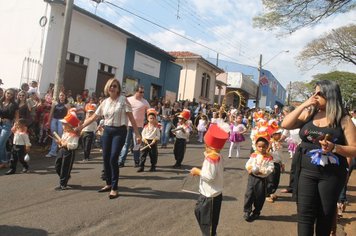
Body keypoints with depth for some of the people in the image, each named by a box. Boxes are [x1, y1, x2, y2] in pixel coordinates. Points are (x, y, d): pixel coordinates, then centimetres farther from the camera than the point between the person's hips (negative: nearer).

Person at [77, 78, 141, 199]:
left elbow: (131, 118, -8)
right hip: (107, 131, 5)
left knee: (113, 159, -12)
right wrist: (80, 127, 9)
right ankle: (109, 184, 25)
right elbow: (93, 117, 12)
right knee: (106, 158, 7)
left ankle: (114, 188, -1)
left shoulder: (123, 100, -5)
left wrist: (137, 134, -12)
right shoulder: (105, 102, 8)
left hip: (119, 131, -5)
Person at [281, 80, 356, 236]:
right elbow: (285, 125, -4)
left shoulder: (343, 120, -5)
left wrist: (334, 147, -24)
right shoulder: (308, 113, 4)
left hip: (331, 175, -1)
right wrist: (303, 105, -9)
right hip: (307, 172, 2)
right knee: (305, 214, 0)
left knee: (326, 216, 13)